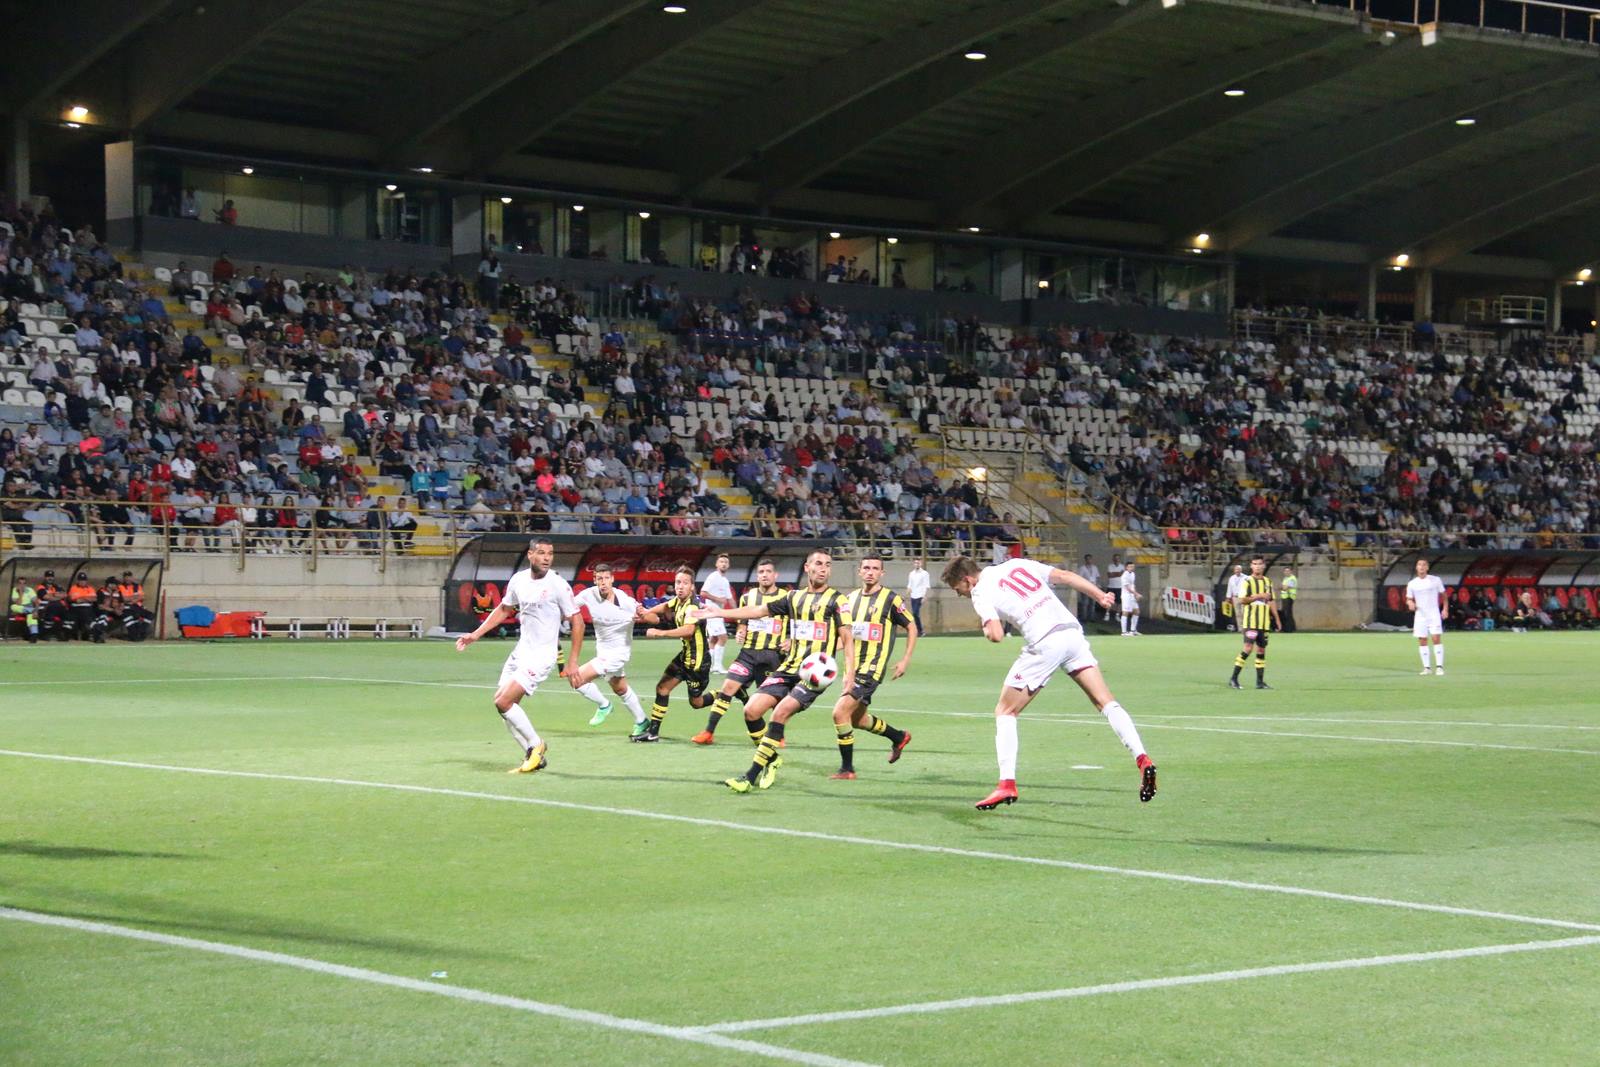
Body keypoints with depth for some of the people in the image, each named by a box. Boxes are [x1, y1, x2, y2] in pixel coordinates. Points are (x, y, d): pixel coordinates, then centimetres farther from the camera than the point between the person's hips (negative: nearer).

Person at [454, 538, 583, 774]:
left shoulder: (558, 585, -15)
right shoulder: (518, 580, 3)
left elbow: (577, 622, -10)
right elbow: (503, 610, 19)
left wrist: (573, 662, -13)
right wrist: (475, 635, 13)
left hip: (542, 655, -7)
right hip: (521, 650, 7)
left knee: (504, 702, -16)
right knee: (501, 702, 6)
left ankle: (536, 745, 3)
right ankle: (535, 758, 14)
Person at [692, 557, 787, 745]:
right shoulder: (747, 597, 11)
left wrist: (789, 641, -13)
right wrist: (739, 634, -4)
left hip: (772, 654, -2)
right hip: (749, 651, 2)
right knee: (728, 687, -9)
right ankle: (708, 732, -7)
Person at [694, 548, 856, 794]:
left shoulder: (836, 600, -2)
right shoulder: (794, 597, 13)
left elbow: (847, 638, -6)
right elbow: (760, 610, 20)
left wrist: (849, 673, -18)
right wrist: (721, 612, 19)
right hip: (788, 668, 6)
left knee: (780, 713, -21)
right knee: (751, 710, -5)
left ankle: (751, 777, -18)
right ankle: (772, 760, 16)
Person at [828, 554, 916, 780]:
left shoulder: (891, 599, -6)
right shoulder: (851, 598, 11)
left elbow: (911, 627, 3)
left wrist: (905, 660, -3)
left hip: (872, 668, -7)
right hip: (853, 666, 7)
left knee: (840, 711, -18)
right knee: (856, 718, 18)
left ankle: (847, 768, -8)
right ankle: (899, 737, 43)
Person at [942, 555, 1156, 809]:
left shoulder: (981, 593, 4)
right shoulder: (1018, 565, 20)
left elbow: (997, 635, -10)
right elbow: (1065, 576, 13)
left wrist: (988, 628, 12)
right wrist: (1101, 596, 10)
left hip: (1044, 644, -5)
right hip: (1072, 631, 5)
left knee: (1005, 712, 9)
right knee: (1106, 702, 5)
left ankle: (1007, 784, 3)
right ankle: (1141, 758, -12)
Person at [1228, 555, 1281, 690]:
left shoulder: (1268, 582, 15)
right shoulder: (1246, 581, -3)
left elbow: (1272, 601, 19)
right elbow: (1242, 600, -11)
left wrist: (1277, 619, 16)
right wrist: (1259, 596, -18)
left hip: (1264, 621, 6)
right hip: (1250, 619, -6)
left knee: (1261, 649, 7)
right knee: (1248, 647, -15)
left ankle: (1260, 681, 11)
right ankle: (1233, 679, -10)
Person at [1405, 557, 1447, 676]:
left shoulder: (1435, 580, 1)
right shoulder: (1412, 584, 5)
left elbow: (1444, 595, 7)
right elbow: (1409, 599, 10)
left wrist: (1445, 609, -4)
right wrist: (1410, 603, -14)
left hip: (1434, 615, -3)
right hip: (1420, 616, 3)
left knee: (1437, 639, -11)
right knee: (1422, 641, 1)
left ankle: (1439, 667, -10)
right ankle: (1426, 667, 9)